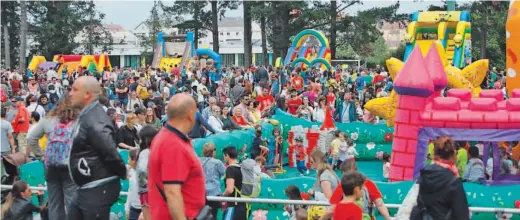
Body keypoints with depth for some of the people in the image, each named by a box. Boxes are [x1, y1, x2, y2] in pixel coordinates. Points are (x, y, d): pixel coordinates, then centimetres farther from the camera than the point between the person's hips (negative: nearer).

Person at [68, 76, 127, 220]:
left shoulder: (95, 120, -23)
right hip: (85, 189, 10)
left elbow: (110, 152, -26)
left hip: (98, 189, -10)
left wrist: (123, 173, -12)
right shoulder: (86, 116, 10)